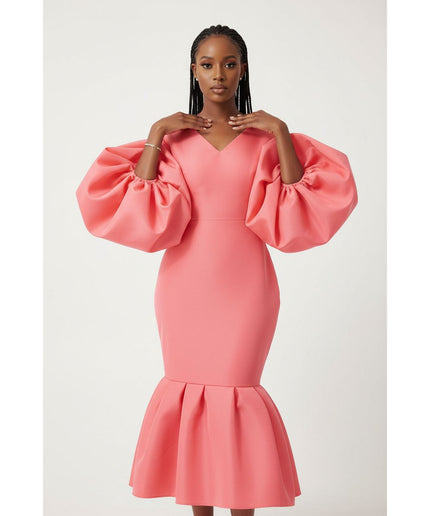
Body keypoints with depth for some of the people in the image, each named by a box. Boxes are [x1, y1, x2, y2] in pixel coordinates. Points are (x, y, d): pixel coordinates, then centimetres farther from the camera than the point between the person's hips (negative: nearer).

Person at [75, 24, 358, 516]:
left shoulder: (265, 135, 5)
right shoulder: (173, 136, 6)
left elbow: (295, 210, -6)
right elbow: (147, 215, -6)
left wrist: (280, 132, -9)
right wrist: (156, 134, -7)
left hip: (243, 282, -1)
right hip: (186, 280, 1)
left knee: (236, 391, 1)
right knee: (188, 389, 5)